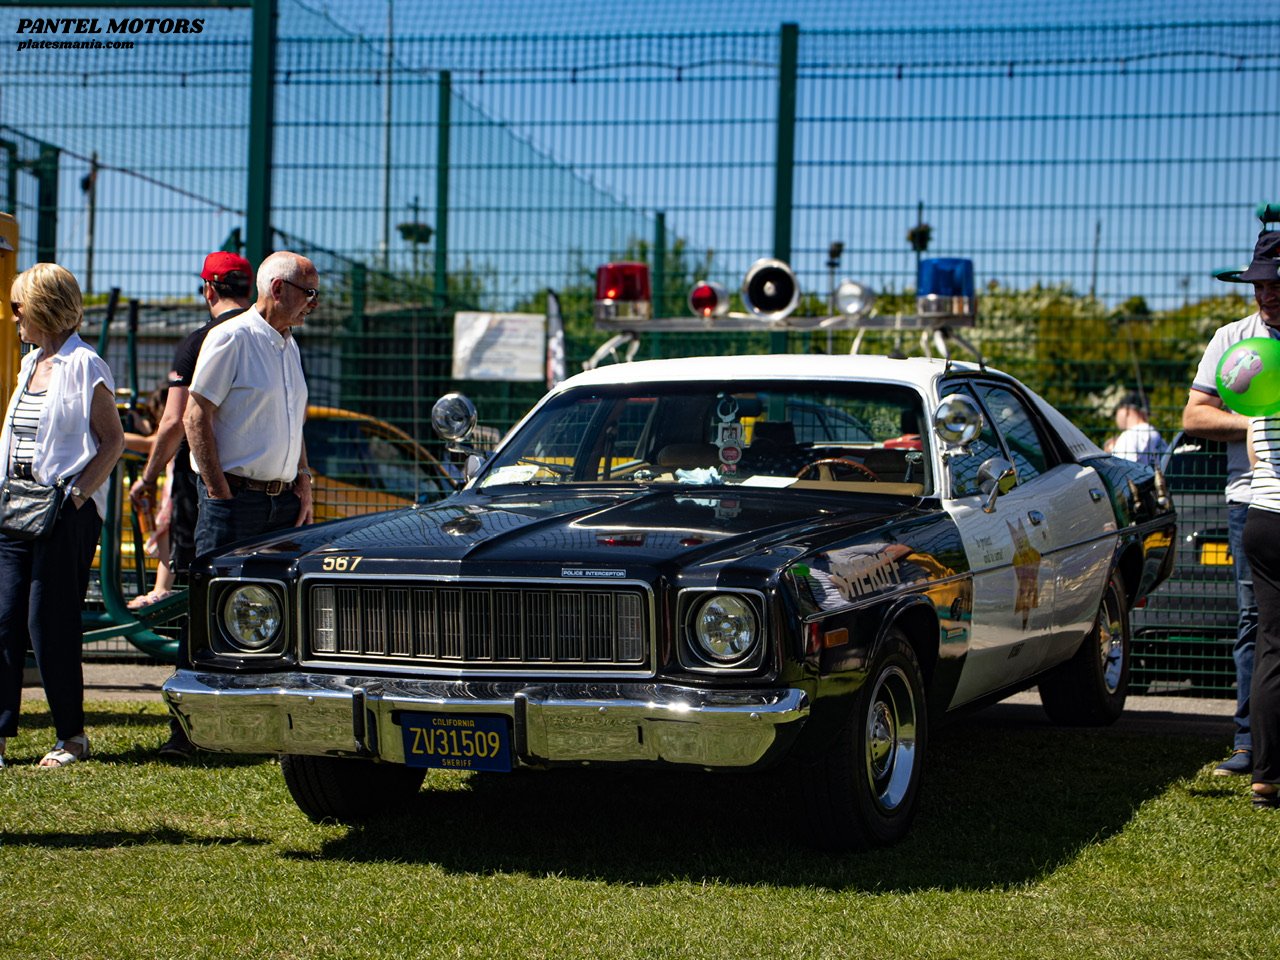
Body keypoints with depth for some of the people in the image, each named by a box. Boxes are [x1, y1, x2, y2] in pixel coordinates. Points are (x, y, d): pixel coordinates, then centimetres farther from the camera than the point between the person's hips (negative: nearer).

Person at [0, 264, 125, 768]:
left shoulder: (84, 366, -8)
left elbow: (113, 440, -11)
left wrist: (75, 494, -19)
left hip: (68, 512, -7)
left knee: (48, 622, -4)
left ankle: (72, 736, 8)